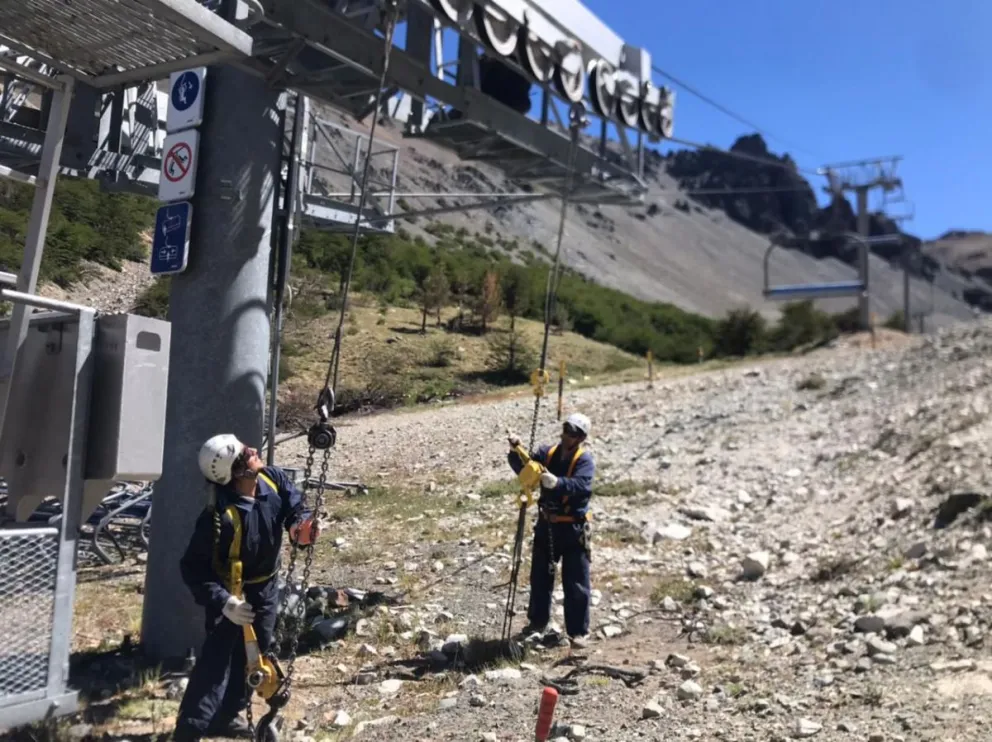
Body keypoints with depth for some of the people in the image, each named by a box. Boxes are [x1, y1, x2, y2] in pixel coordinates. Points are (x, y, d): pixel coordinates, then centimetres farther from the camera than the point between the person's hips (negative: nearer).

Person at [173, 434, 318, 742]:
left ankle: (225, 716, 39)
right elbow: (192, 567, -28)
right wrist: (222, 602, -37)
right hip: (231, 592, -7)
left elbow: (293, 507, -3)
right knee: (217, 661, -10)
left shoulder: (273, 479, -18)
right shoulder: (220, 517, -35)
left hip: (266, 587, 7)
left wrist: (301, 525, -27)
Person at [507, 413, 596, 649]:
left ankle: (578, 631, 12)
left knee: (575, 583, 2)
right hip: (546, 525, 5)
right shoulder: (547, 453, 3)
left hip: (573, 528, -5)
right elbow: (524, 468, -3)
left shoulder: (584, 460, -13)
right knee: (540, 576, 17)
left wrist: (558, 483, -46)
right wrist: (517, 451, -22)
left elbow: (583, 487, -30)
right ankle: (537, 621, 34)